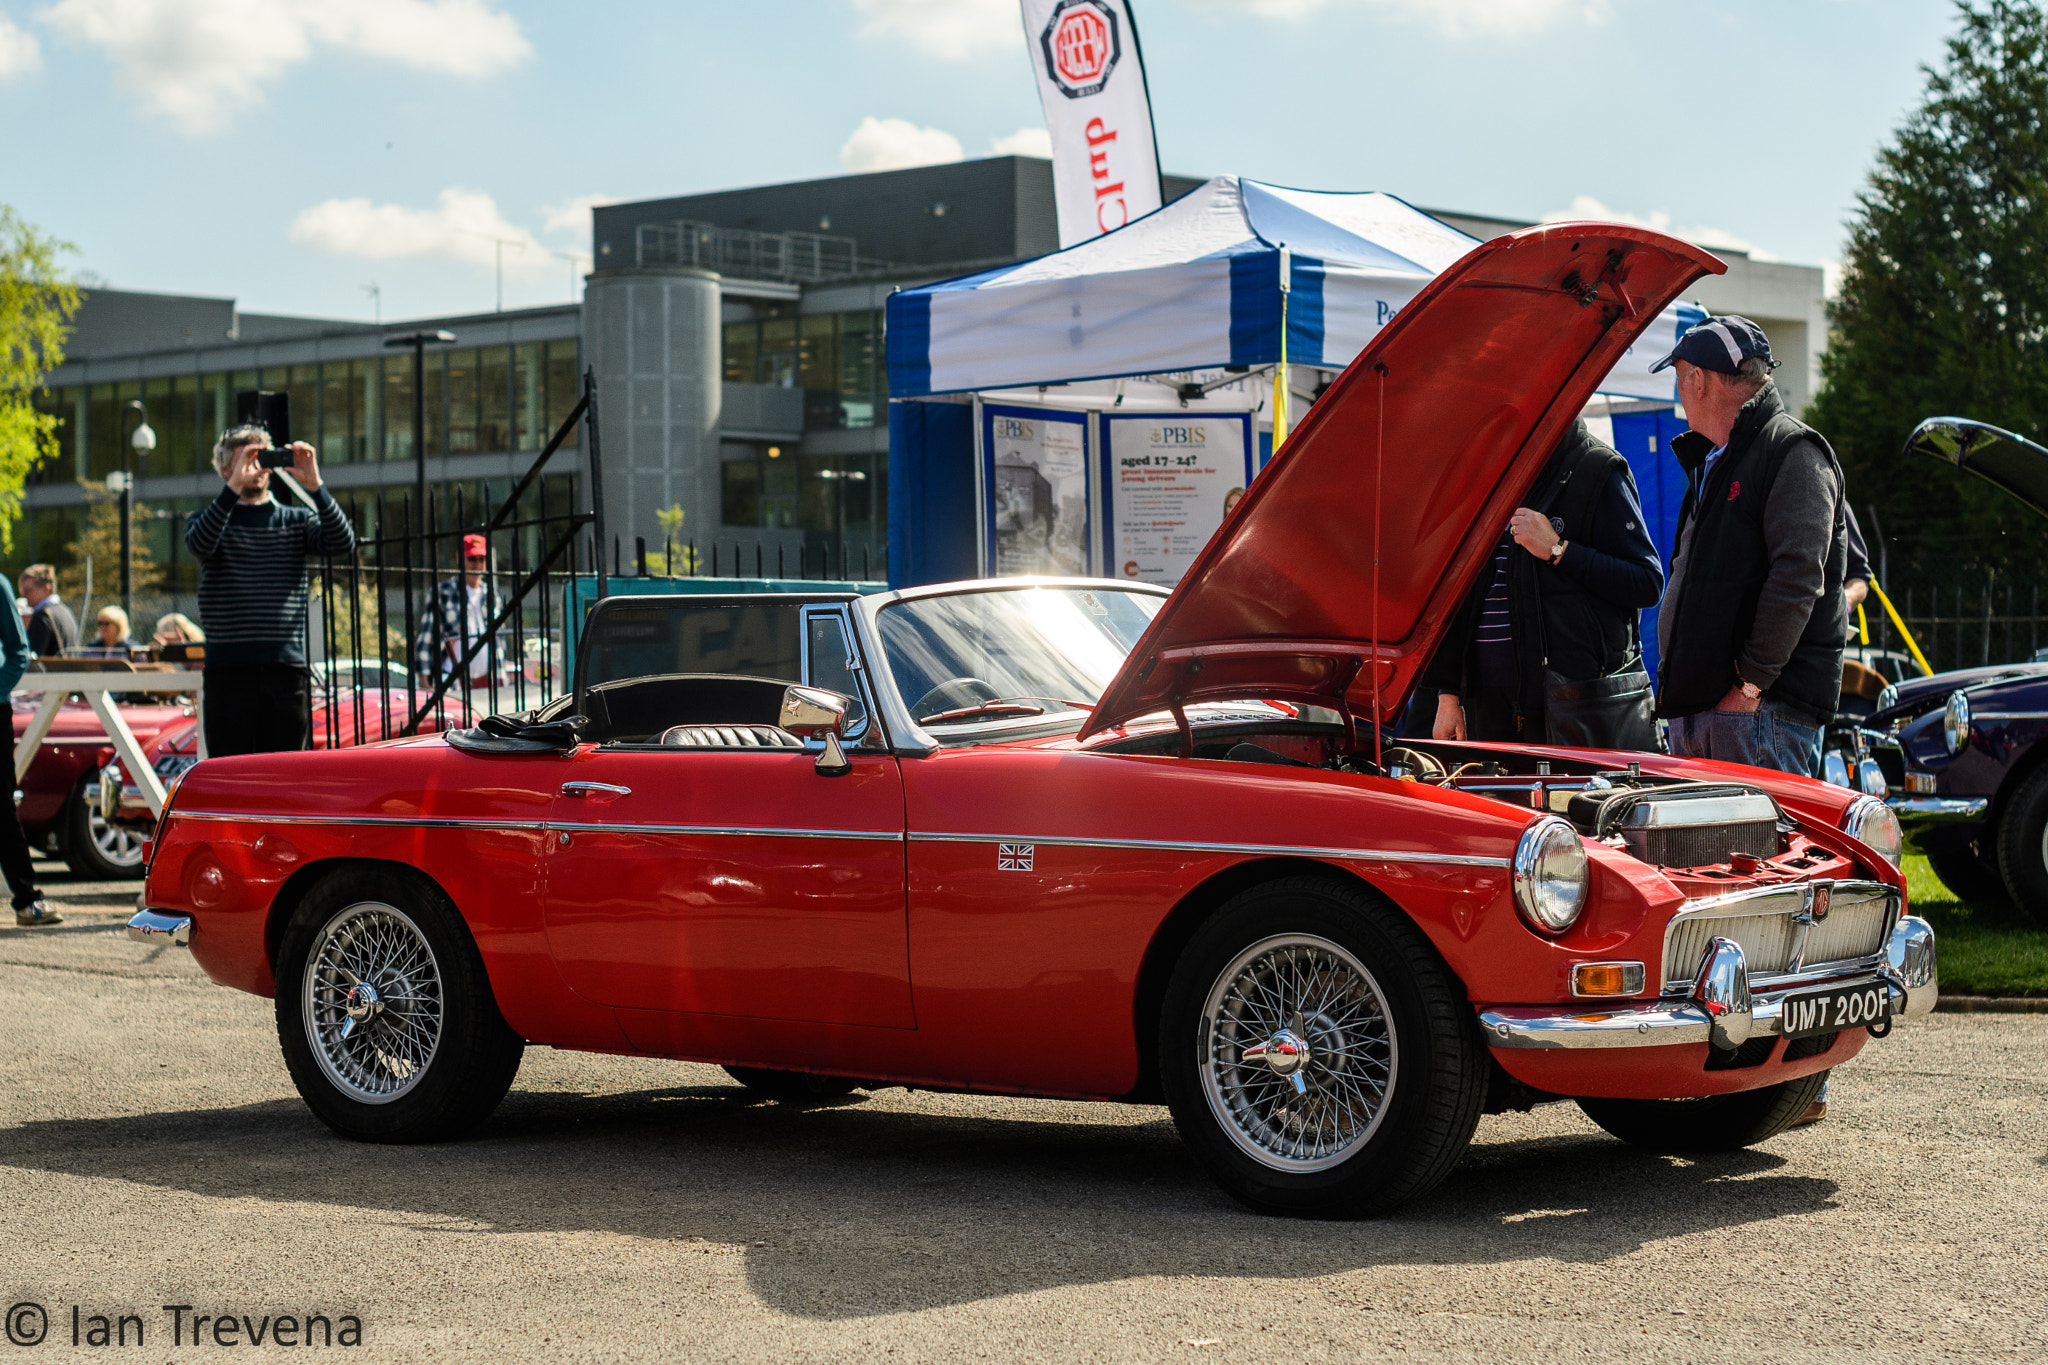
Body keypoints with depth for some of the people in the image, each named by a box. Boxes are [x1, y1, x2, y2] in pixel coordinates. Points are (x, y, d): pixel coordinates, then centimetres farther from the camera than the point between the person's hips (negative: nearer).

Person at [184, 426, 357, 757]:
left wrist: (314, 486, -17)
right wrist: (234, 487, -25)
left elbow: (343, 542, -5)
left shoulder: (296, 521, 13)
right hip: (229, 671, -2)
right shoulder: (207, 519, 8)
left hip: (287, 669, 2)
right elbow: (199, 544, -16)